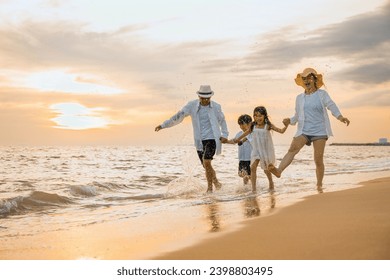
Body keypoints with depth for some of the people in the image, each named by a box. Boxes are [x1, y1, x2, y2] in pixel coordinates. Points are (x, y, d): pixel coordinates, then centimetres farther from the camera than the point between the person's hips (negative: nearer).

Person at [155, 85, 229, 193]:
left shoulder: (216, 107, -1)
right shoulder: (192, 105, -1)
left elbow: (222, 121, 15)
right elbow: (178, 116, 1)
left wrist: (224, 135, 4)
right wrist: (164, 125, -3)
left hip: (212, 139, -3)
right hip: (199, 141, 3)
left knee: (206, 162, -20)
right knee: (206, 166, 7)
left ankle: (210, 188, -6)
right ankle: (216, 183, 30)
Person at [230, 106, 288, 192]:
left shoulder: (268, 126, -14)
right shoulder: (253, 126, -6)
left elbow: (281, 131, -14)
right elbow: (246, 133, 13)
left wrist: (286, 126, -31)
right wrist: (238, 139, 24)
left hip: (267, 150, -2)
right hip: (256, 150, 2)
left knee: (266, 169, 13)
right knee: (253, 167, -14)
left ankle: (271, 182, 43)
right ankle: (253, 188, -10)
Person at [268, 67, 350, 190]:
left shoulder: (322, 94, 5)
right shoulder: (299, 98, 15)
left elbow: (332, 106, -10)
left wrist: (340, 117, -28)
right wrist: (290, 121, -3)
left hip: (319, 131, -2)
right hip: (303, 131, 2)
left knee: (318, 159, -3)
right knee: (292, 149, -24)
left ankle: (319, 185, 11)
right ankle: (279, 170, -39)